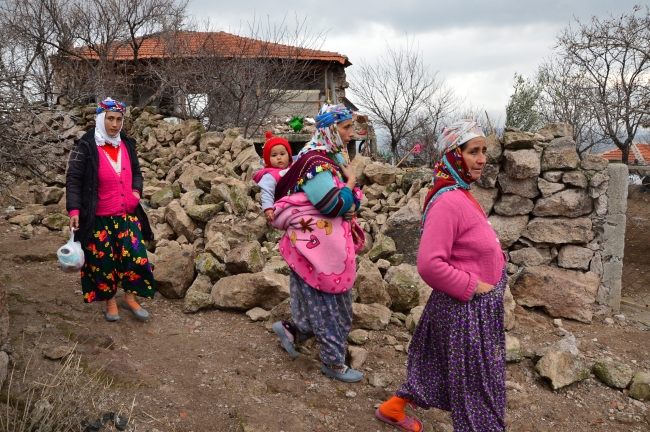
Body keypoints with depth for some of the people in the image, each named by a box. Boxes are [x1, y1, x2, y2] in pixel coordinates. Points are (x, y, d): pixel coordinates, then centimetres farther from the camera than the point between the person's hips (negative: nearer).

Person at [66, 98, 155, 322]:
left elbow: (136, 172, 18)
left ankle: (130, 298, 20)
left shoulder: (127, 144, 5)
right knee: (104, 261, 6)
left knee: (136, 255, -1)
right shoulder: (87, 147, -10)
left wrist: (136, 191, -1)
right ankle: (110, 302, 25)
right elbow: (73, 179, -11)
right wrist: (74, 210, -20)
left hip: (127, 215, 4)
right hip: (99, 218, -4)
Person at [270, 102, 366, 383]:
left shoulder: (334, 157, 11)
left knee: (325, 300, 17)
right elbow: (333, 205, -25)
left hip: (330, 242, 9)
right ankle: (333, 362, 19)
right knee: (327, 303, 4)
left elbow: (350, 204, 17)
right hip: (317, 242, -9)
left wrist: (350, 203, -3)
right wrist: (351, 183, -12)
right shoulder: (316, 162, -19)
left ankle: (291, 329, 32)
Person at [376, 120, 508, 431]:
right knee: (476, 384, 8)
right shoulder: (448, 201, -25)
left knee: (443, 369, 24)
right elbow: (429, 264, -30)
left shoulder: (461, 195, 7)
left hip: (477, 304, 10)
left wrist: (496, 269, 9)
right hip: (466, 309, -10)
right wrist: (472, 287, -21)